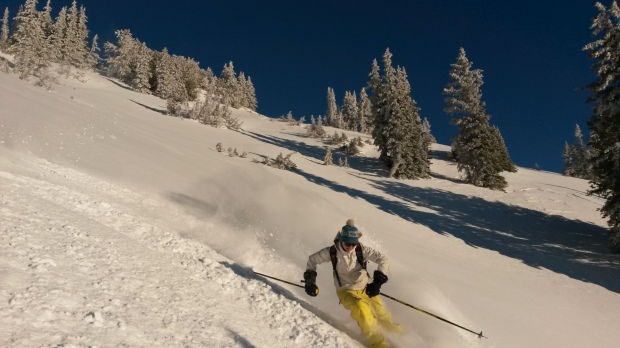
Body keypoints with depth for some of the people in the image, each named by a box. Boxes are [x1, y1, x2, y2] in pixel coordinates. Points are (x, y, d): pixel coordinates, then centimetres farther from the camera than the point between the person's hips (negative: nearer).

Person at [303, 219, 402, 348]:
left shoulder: (361, 250, -21)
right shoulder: (332, 251, -20)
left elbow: (383, 259, -24)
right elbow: (312, 260, -4)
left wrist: (378, 281, -36)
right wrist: (310, 279, -15)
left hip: (365, 288, 2)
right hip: (346, 291, -2)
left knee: (380, 312, 9)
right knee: (362, 309, -28)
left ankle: (389, 324, 49)